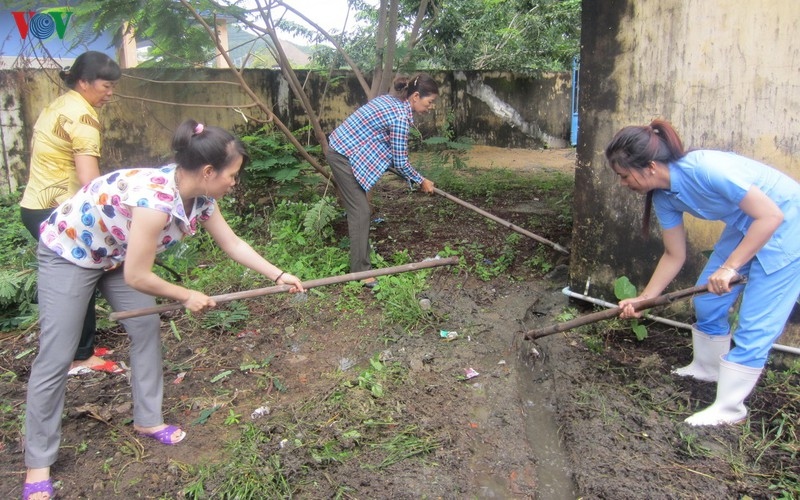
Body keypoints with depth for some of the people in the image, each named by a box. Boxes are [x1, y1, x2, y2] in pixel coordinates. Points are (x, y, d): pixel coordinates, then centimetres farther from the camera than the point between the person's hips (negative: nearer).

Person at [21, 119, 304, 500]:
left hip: (114, 254, 8)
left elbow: (233, 245, 2)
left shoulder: (199, 198, -13)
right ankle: (37, 464, 11)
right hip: (67, 251, -8)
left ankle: (147, 420, 24)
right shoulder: (155, 198, -39)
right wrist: (188, 297, -17)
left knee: (147, 328, 6)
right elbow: (137, 277, -31)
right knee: (56, 358, -4)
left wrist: (278, 276, 0)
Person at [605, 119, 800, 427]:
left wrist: (729, 267, -28)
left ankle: (729, 409, 7)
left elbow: (770, 216, -29)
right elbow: (674, 256, 1)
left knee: (754, 323, -5)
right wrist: (643, 299, -3)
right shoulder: (664, 198, -8)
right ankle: (708, 368, 35)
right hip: (744, 225, 8)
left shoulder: (706, 169, -34)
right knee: (706, 300, 12)